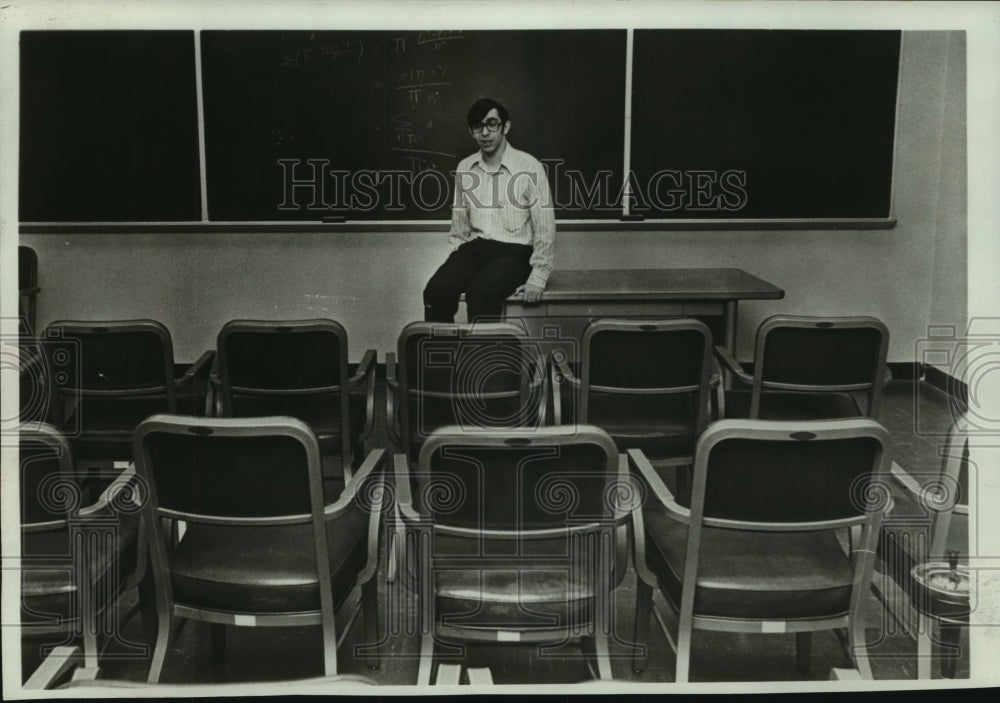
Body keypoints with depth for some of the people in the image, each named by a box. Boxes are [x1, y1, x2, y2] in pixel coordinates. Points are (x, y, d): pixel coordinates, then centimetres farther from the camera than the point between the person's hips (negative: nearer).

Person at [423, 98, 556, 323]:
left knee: (480, 292, -34)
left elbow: (545, 228, -7)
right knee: (437, 289, -24)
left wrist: (538, 278, -12)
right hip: (475, 247, 4)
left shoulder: (529, 167, -7)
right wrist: (457, 262, 5)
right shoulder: (464, 168, 8)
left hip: (515, 252, -4)